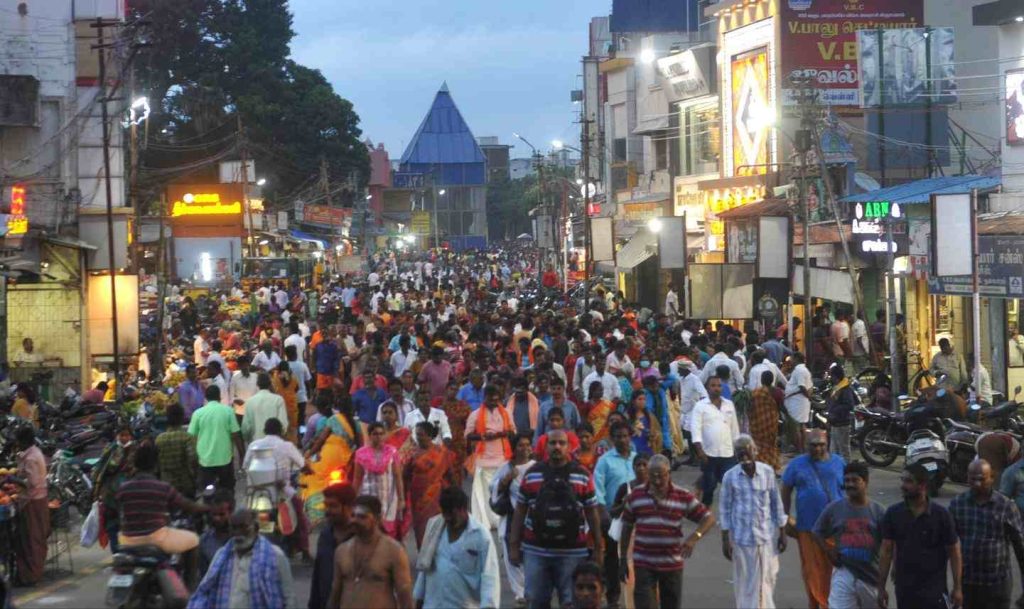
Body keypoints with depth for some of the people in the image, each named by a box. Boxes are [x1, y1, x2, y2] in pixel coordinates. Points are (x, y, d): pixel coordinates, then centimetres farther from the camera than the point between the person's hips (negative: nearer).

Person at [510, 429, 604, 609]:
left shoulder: (583, 476, 2)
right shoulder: (532, 475, 5)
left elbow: (592, 514, 6)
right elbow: (520, 512, 8)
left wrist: (598, 548, 4)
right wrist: (514, 545, 4)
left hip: (572, 552, -1)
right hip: (535, 551, 1)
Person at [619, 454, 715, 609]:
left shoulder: (683, 496, -2)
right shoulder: (636, 496, 1)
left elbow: (709, 518, -2)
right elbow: (627, 528, 9)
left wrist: (694, 537, -21)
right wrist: (623, 559, 8)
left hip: (672, 565, 1)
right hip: (643, 565, -1)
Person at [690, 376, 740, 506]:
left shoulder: (729, 405, 10)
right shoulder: (701, 406, -2)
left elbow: (735, 428, 16)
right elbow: (696, 429, -8)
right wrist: (699, 450, -16)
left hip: (728, 453, 3)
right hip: (709, 454, -3)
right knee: (708, 486, 6)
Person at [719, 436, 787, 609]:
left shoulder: (767, 472, -2)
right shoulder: (730, 476, -6)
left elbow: (776, 503, 6)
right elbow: (724, 509, 0)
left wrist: (782, 532, 7)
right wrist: (725, 540, -1)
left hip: (767, 535, 1)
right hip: (742, 536, -1)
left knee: (768, 578, 9)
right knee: (745, 581, 4)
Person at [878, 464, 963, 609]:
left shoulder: (941, 515, -7)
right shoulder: (893, 514, 0)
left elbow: (954, 553, -3)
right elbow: (886, 552, 3)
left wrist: (957, 588, -5)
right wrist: (881, 587, 1)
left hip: (934, 591, -3)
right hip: (905, 591, 3)